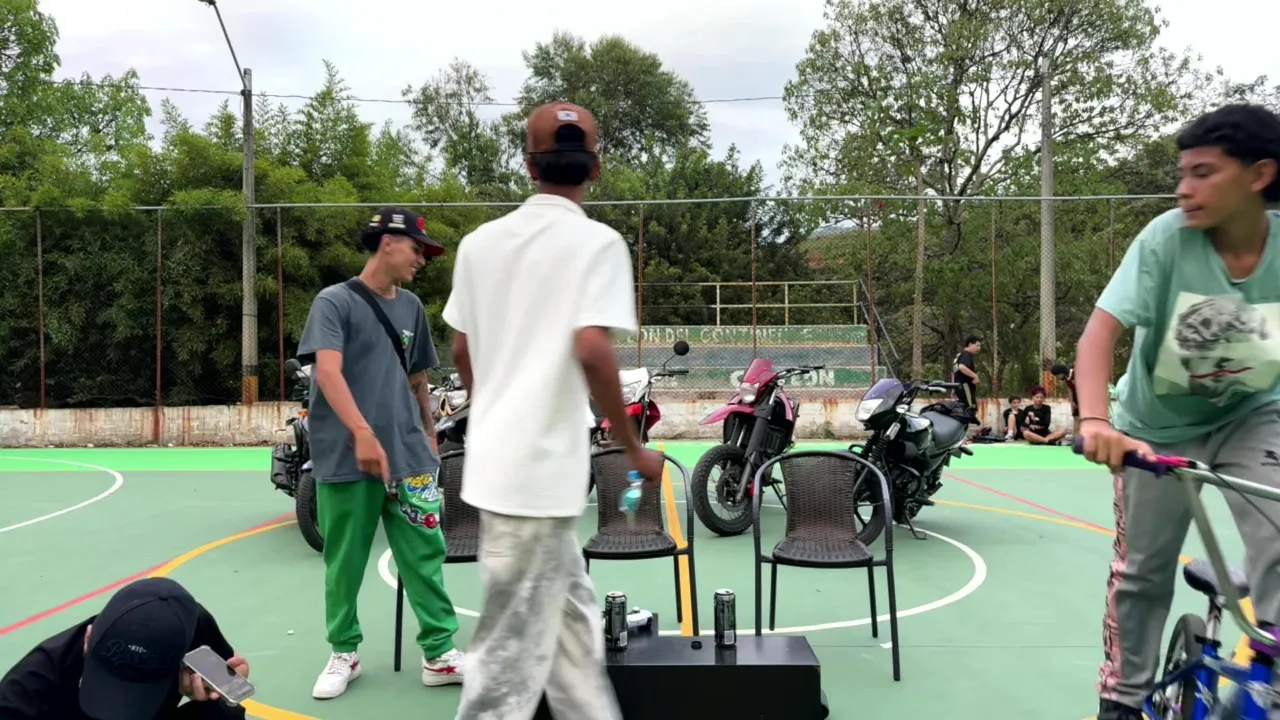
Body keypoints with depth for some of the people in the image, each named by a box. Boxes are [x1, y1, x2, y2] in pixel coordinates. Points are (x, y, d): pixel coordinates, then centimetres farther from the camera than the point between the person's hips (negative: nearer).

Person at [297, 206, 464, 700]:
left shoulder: (411, 307, 12)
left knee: (425, 556, 3)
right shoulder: (335, 301, -4)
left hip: (409, 455, 4)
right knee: (344, 562, 6)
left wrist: (428, 432, 21)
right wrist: (362, 432, -30)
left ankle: (439, 654, 12)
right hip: (346, 456, -4)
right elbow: (328, 372, -18)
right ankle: (344, 654, 24)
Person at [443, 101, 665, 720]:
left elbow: (461, 352, 14)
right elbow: (591, 350, -21)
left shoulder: (480, 240, 8)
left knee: (570, 614, 21)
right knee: (515, 645, 3)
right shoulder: (596, 241, -10)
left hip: (497, 457, 7)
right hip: (542, 467, -7)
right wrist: (634, 448, -9)